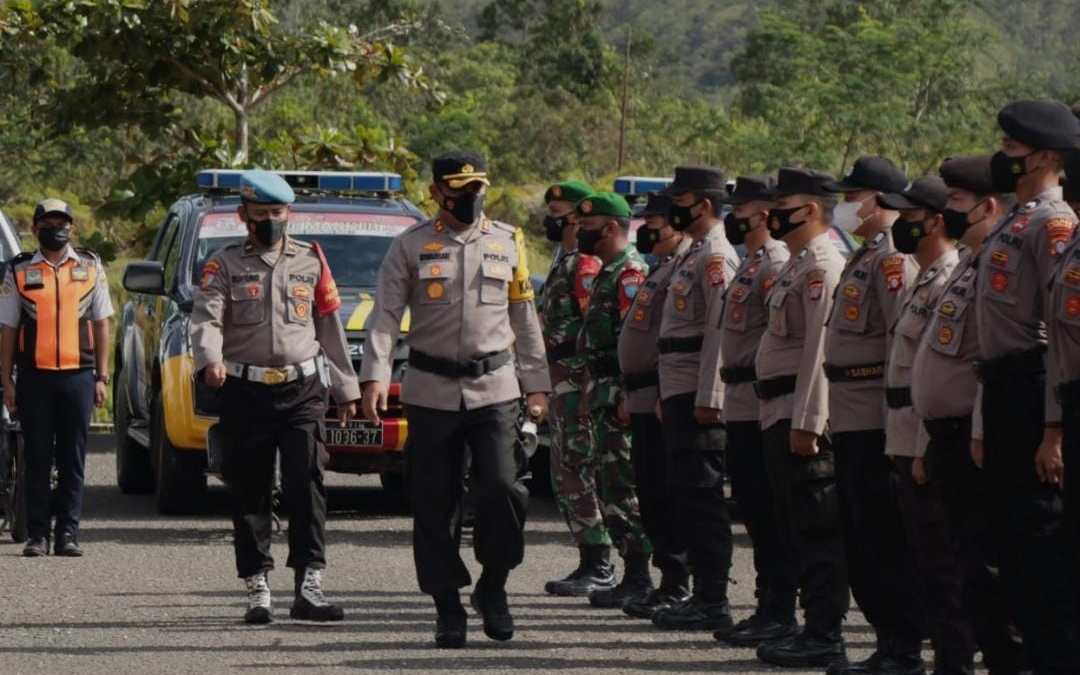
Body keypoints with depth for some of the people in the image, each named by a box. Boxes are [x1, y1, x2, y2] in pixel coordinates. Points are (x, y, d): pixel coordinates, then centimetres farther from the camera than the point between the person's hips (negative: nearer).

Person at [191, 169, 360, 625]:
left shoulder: (311, 262, 11)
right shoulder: (224, 266, 4)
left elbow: (331, 327, 16)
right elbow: (205, 318, -11)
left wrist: (346, 389, 16)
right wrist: (209, 359, -31)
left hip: (303, 390, 1)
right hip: (245, 394, -1)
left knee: (307, 484, -11)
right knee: (249, 493, 3)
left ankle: (308, 587, -15)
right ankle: (257, 591, 10)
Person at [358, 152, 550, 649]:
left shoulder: (508, 243, 9)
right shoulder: (411, 246, 3)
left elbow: (525, 319, 14)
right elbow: (385, 315, -4)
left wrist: (536, 384, 10)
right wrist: (375, 375, -17)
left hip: (494, 388, 1)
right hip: (431, 392, -1)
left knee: (502, 488, -14)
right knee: (434, 504, 1)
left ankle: (493, 587, 7)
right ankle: (448, 609, 9)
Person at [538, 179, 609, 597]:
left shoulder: (586, 265, -14)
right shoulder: (564, 261, 19)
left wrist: (589, 389, -24)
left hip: (578, 381, -11)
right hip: (561, 380, 11)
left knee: (582, 474, -9)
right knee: (565, 476, 12)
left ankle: (599, 567, -7)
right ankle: (590, 563, 16)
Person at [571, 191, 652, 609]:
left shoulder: (631, 273, -14)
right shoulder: (608, 273, 19)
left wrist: (627, 398, -25)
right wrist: (594, 394, 25)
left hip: (621, 398, -11)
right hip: (605, 396, 11)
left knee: (624, 488, -9)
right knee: (612, 486, 11)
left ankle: (637, 579, -8)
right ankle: (634, 577, 14)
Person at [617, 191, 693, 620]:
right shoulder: (661, 269, 19)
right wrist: (630, 395, 24)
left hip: (662, 399, -11)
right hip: (645, 399, 11)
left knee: (663, 496, -9)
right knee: (650, 494, 12)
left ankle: (676, 587, -7)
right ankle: (670, 583, 16)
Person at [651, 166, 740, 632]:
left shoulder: (716, 257, -12)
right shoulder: (693, 256, 20)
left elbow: (721, 331, -19)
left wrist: (708, 398, -23)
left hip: (698, 397, -10)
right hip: (680, 395, 10)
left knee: (702, 496, -9)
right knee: (686, 493, 11)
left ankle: (713, 604, -8)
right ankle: (702, 596, 15)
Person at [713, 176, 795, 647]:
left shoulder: (775, 264, -14)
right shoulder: (749, 264, 19)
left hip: (759, 404, -10)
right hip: (739, 405, 10)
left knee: (768, 511, -8)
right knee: (752, 508, 12)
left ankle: (779, 613, -6)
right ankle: (768, 609, 16)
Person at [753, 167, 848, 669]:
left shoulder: (822, 266, -14)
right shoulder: (798, 265, 18)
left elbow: (821, 350, -21)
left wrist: (806, 422, -24)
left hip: (802, 417, -11)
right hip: (780, 416, 11)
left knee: (817, 529, -7)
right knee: (795, 527, 13)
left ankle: (824, 637, -6)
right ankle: (814, 629, 18)